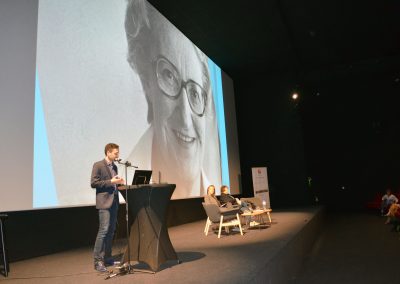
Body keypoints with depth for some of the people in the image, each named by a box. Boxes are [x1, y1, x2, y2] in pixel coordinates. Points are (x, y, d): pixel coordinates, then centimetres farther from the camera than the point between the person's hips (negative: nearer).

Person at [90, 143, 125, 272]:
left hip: (114, 202, 8)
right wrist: (111, 181, -18)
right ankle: (98, 260, -3)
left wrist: (118, 182, 4)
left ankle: (107, 257, 20)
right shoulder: (98, 165, -7)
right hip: (104, 202, -8)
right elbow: (93, 183, -13)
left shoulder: (114, 167, 16)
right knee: (104, 230, -11)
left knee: (111, 231, 11)